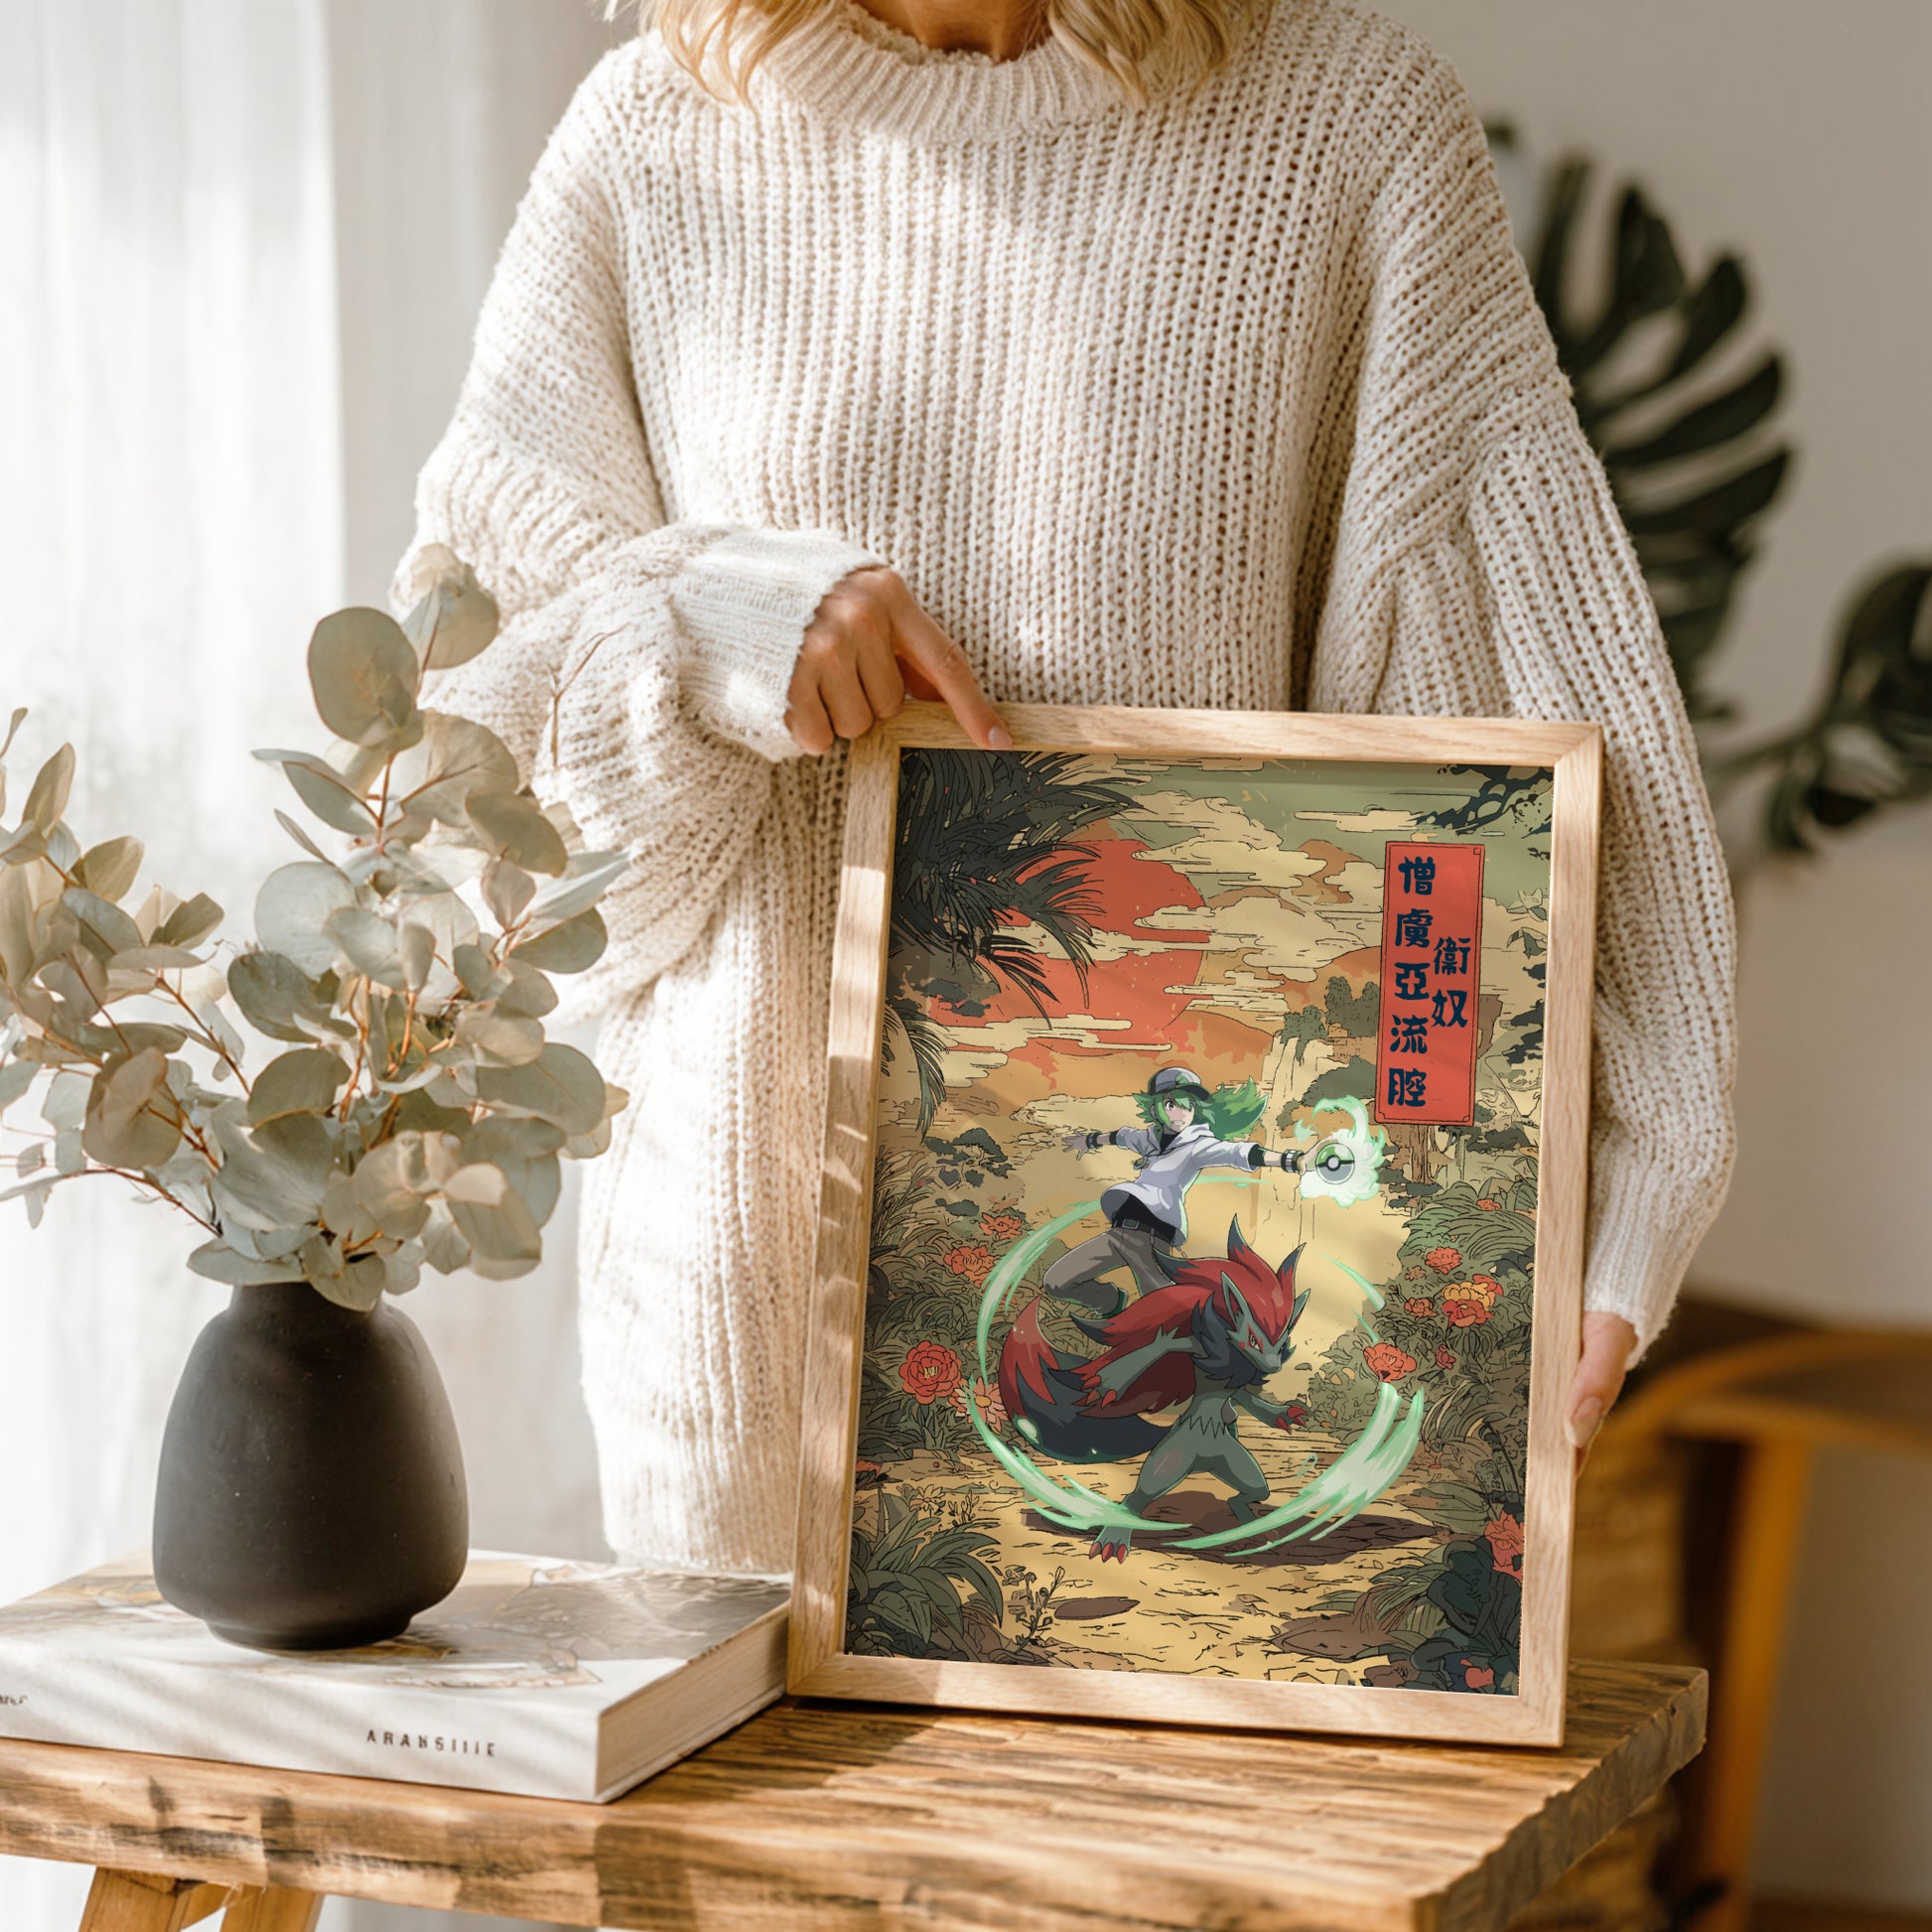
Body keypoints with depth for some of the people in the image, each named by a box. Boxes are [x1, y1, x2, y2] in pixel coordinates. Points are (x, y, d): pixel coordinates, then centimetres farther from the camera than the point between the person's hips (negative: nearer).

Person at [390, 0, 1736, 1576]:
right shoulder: (654, 138, 2)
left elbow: (1552, 672, -8)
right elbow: (451, 663, 6)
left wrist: (1605, 1198, -16)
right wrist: (703, 629, -16)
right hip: (753, 1193, 2)